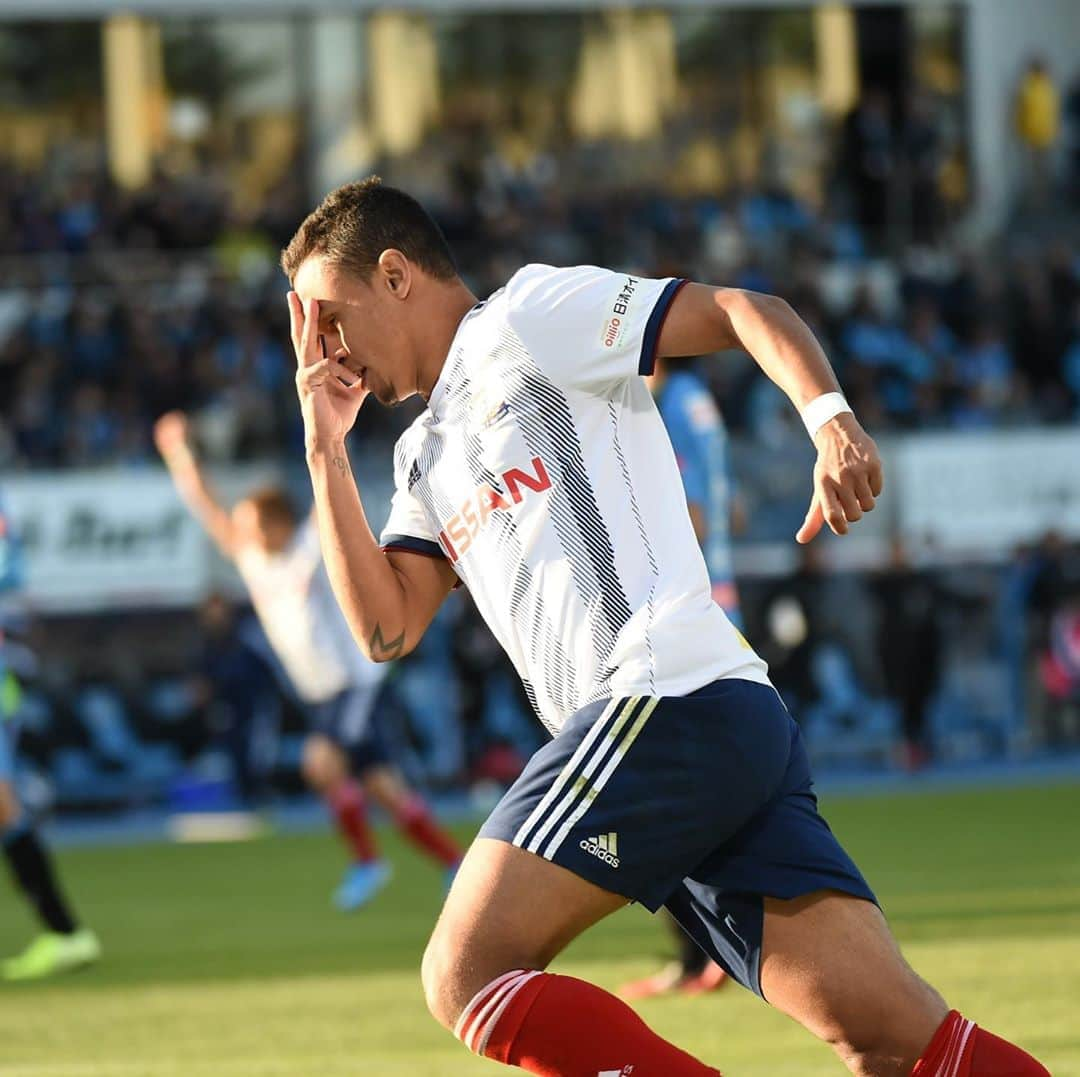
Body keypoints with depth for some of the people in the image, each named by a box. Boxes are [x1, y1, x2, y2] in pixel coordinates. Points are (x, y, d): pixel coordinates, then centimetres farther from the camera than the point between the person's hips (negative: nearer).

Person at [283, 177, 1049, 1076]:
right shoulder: (427, 453, 31)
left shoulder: (532, 314, 8)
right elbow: (387, 629, 20)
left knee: (467, 976, -11)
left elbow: (745, 312, -1)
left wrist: (831, 421, -19)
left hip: (668, 696, -8)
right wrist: (326, 451, 20)